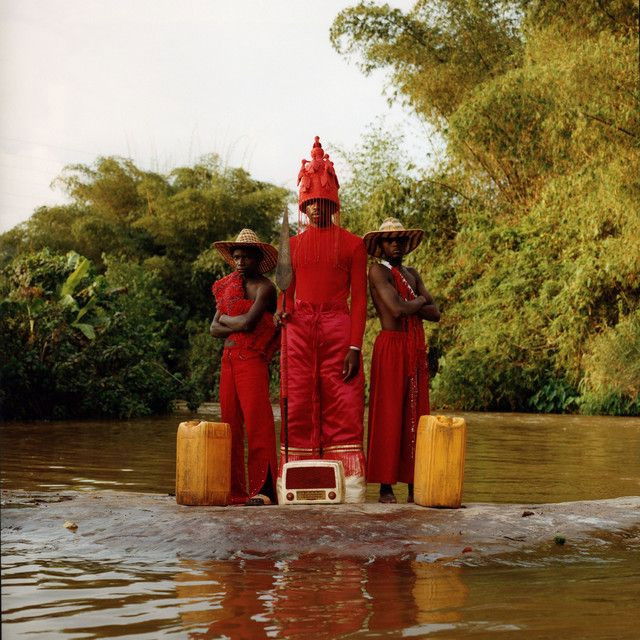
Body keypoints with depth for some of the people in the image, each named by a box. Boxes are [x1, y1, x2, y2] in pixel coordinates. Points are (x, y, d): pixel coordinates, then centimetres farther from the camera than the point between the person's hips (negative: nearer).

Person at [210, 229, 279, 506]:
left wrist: (225, 318, 1)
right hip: (229, 359, 7)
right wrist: (237, 325, -7)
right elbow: (214, 329, 11)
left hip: (252, 360, -7)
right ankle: (234, 490, 9)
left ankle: (263, 489, -13)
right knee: (230, 425, 5)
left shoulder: (265, 288, -4)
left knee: (257, 423, -12)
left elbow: (248, 322, -17)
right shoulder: (228, 286, 17)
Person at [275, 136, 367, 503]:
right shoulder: (293, 244, 14)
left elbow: (359, 297, 1)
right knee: (299, 406, -1)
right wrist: (282, 311, -10)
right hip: (299, 330, 3)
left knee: (342, 407, -5)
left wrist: (355, 346, -9)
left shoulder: (352, 245, 6)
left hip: (338, 328, -2)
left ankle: (348, 485, -5)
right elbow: (288, 291, 15)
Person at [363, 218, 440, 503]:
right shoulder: (378, 271, -4)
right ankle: (385, 487, -6)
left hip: (416, 349, 7)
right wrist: (419, 301, 2)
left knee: (415, 417, 4)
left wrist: (408, 305, -6)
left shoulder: (412, 274, 20)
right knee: (388, 417, -8)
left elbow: (435, 313, 10)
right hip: (390, 347, -7)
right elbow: (397, 309, -17)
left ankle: (414, 487, 6)